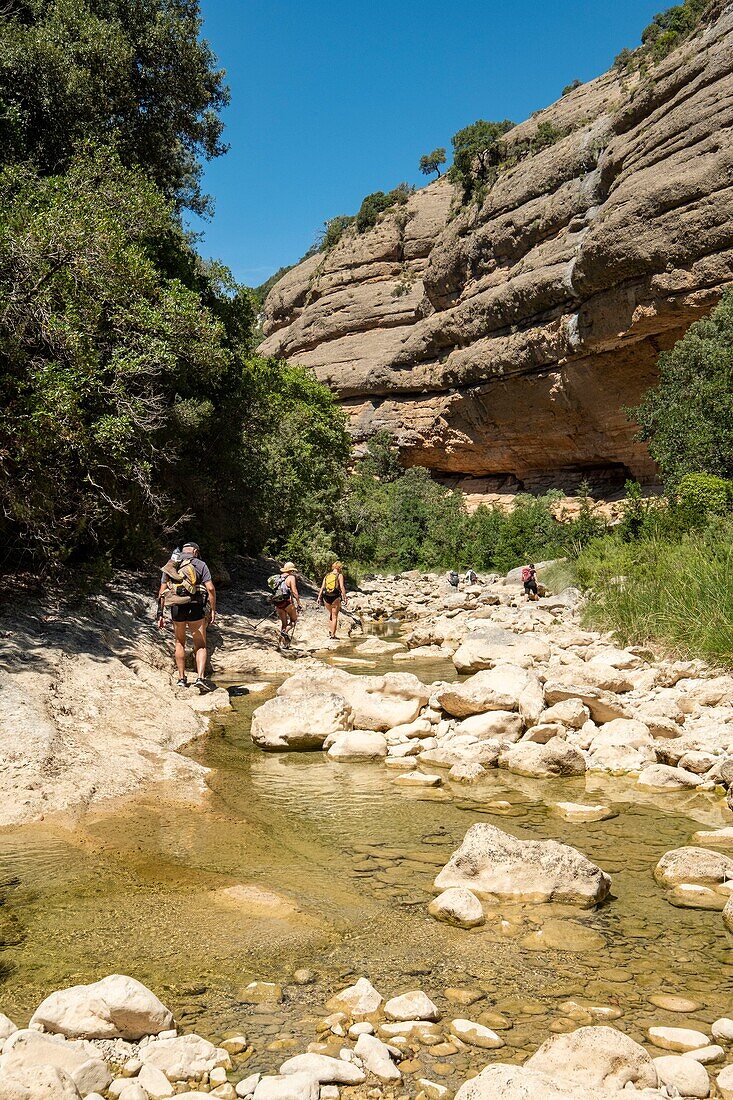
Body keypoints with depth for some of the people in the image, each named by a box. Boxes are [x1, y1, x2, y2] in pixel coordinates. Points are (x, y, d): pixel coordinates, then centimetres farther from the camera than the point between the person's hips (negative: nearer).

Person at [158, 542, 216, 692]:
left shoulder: (170, 566, 13)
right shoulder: (200, 565, 4)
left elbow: (162, 592, 9)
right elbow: (210, 588, -7)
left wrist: (160, 614, 11)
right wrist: (213, 610, -2)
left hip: (176, 608, 3)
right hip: (195, 607, -3)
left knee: (180, 643, 20)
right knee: (200, 645, 4)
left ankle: (182, 679, 20)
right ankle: (200, 678, -12)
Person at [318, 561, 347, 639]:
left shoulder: (327, 575, 11)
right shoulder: (339, 575, -1)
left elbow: (322, 587, 7)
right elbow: (342, 587, -11)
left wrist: (319, 597, 8)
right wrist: (345, 598, -11)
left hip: (326, 597, 4)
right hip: (335, 597, -4)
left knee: (331, 614, 25)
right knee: (335, 616, 4)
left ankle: (330, 631, 17)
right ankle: (333, 635, 3)